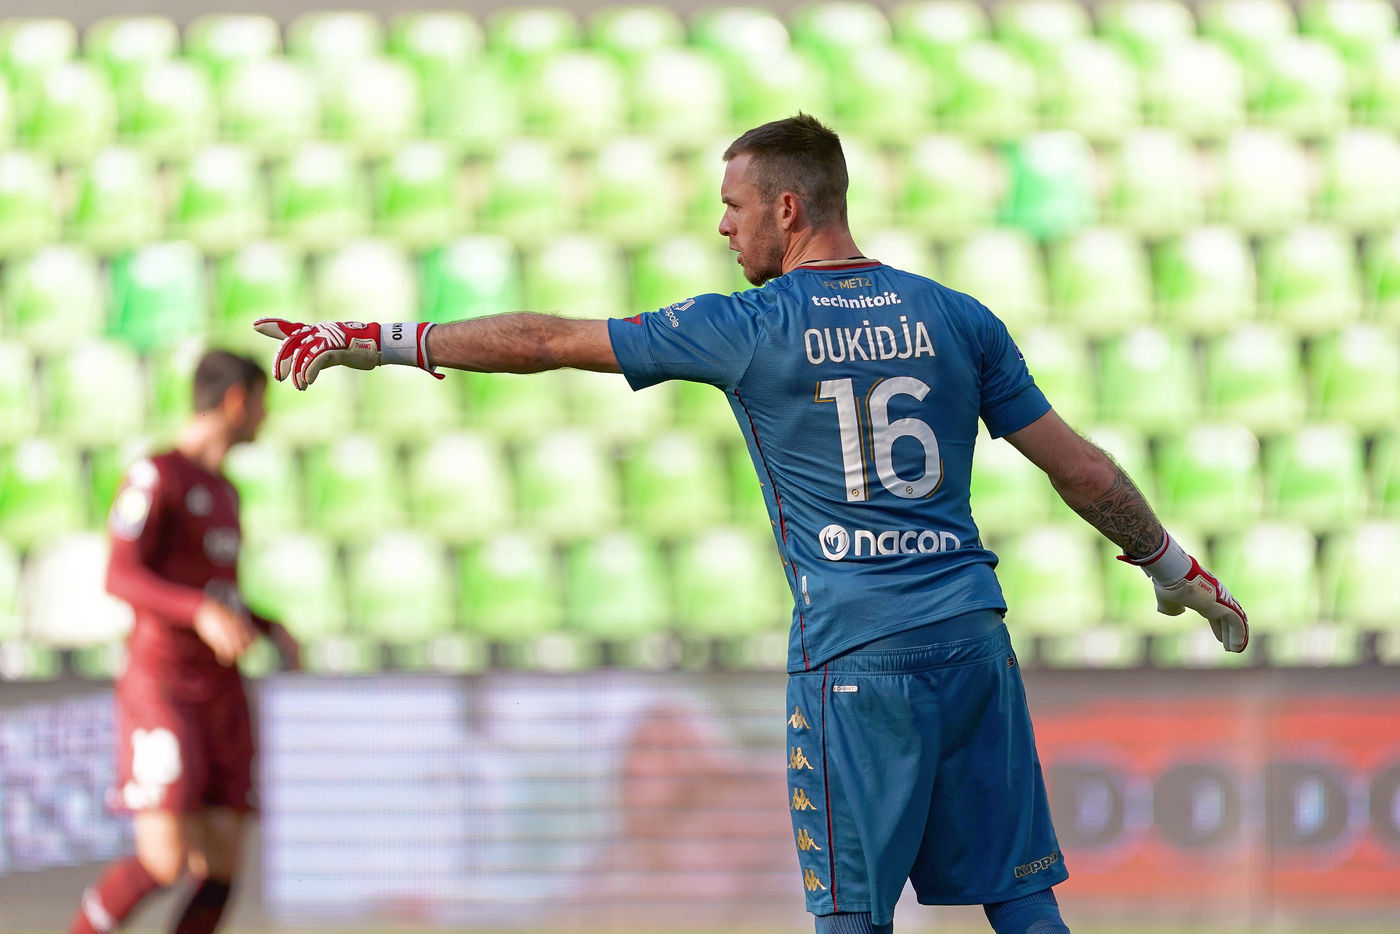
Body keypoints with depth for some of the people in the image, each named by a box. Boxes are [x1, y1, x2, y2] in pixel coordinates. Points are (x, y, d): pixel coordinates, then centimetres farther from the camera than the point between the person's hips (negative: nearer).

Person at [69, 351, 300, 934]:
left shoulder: (223, 490, 19)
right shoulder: (157, 475, -8)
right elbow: (120, 576, -17)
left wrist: (271, 630, 14)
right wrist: (204, 612, -31)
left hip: (221, 695, 8)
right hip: (161, 690, -8)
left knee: (220, 867, -2)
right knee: (164, 860, -18)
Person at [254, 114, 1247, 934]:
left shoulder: (747, 330, -2)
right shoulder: (957, 318, 7)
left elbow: (548, 340, 2)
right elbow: (1082, 468, 10)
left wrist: (375, 340, 10)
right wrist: (1177, 570, 24)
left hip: (853, 655, -4)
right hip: (973, 639, 4)